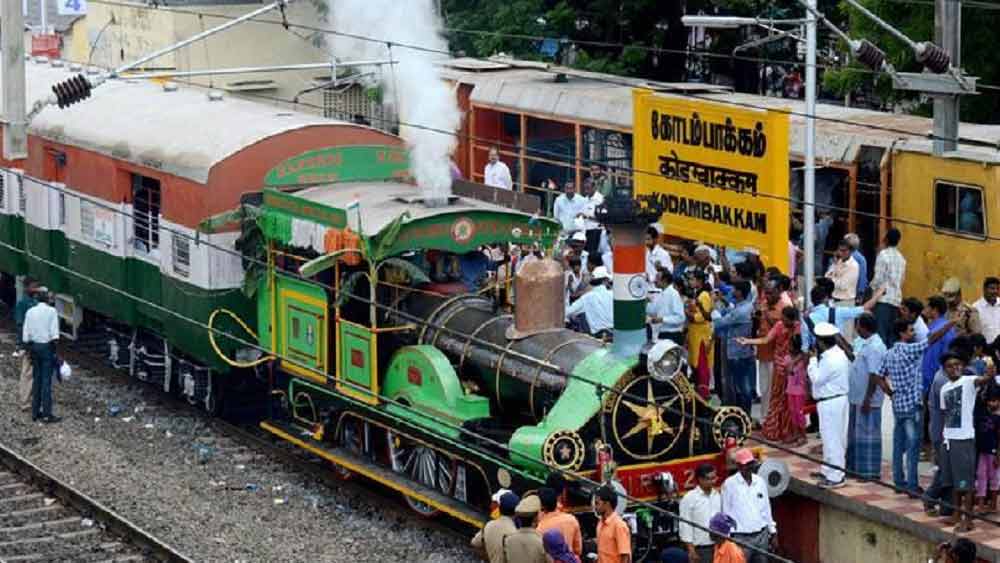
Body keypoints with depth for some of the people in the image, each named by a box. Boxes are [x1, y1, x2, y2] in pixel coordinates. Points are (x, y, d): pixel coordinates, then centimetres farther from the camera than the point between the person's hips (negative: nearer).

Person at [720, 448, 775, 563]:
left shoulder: (760, 481, 7)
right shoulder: (729, 484, -8)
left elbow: (766, 509, 15)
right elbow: (726, 513, -4)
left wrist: (773, 532, 15)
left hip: (761, 535, 5)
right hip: (741, 538, -5)